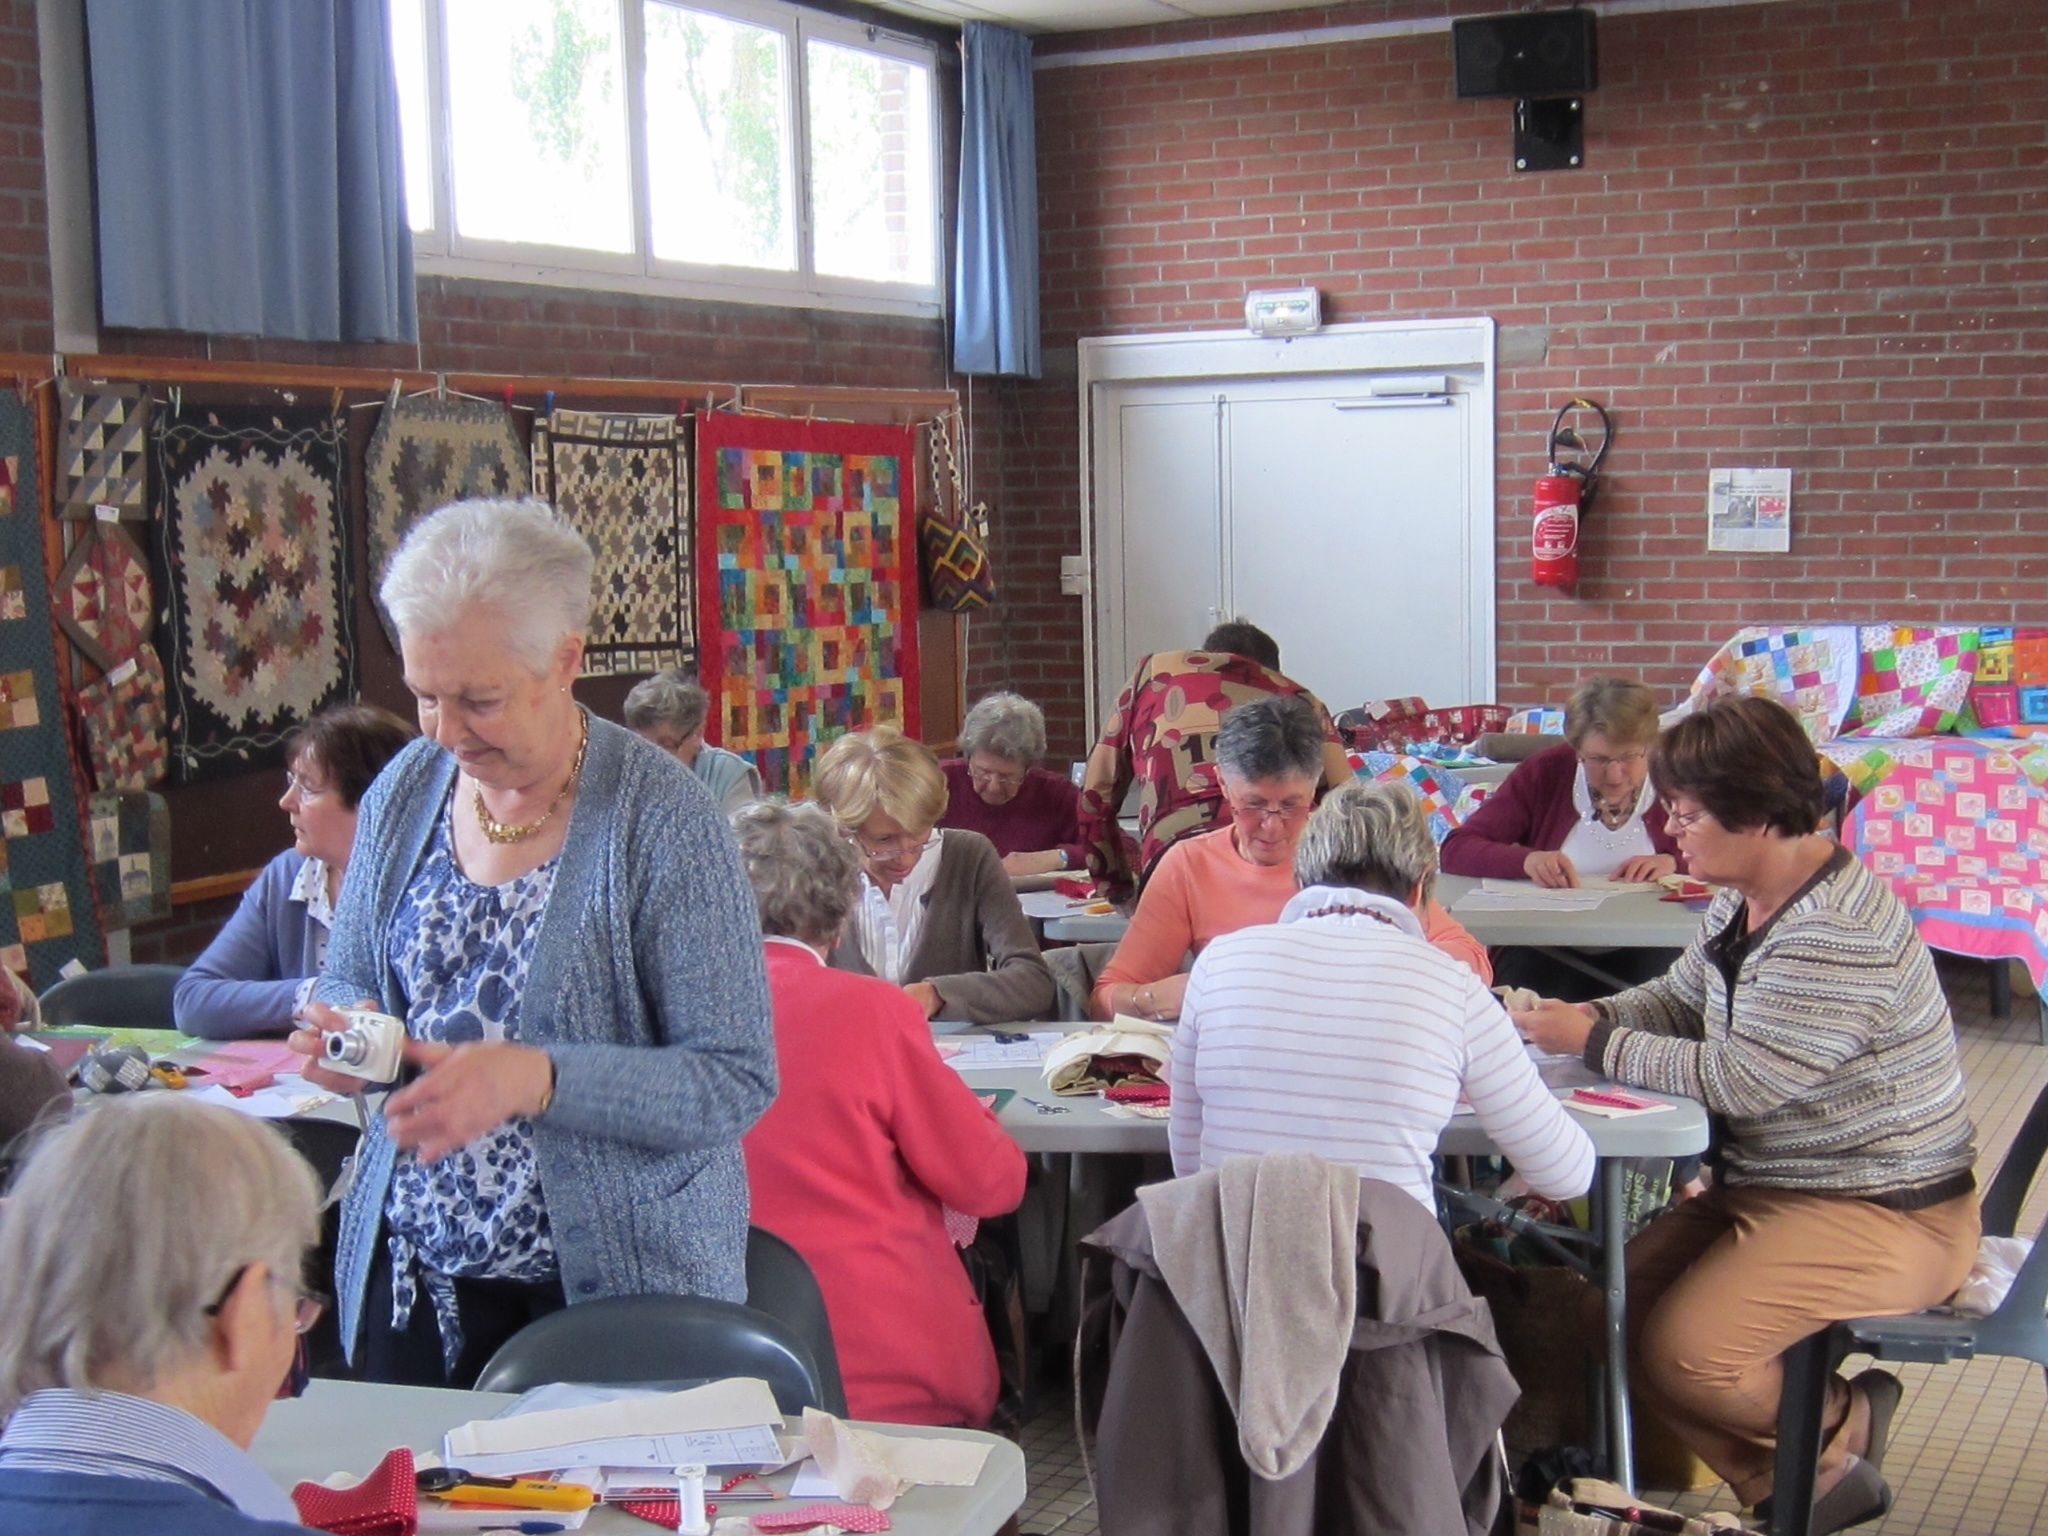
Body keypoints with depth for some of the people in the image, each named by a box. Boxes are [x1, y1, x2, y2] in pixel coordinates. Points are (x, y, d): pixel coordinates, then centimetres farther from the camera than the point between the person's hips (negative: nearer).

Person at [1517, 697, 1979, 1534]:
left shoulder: (1839, 934, -27)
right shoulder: (1741, 904, 5)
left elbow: (1738, 1081, -30)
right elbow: (1678, 1000, 16)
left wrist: (1595, 1043, -19)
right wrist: (1592, 1016, -5)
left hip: (1885, 1215, -10)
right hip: (1769, 1186, 10)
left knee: (1683, 1352, -21)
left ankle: (1840, 1428, 10)